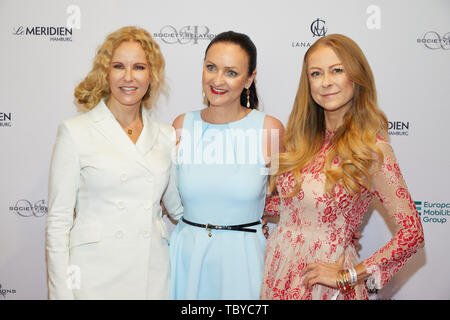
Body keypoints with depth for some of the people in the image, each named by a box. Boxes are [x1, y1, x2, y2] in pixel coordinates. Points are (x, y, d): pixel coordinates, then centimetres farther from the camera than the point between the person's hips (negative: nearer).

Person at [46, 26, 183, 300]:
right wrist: (61, 292, -8)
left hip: (154, 276, 3)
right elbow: (58, 221, -4)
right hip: (95, 278, -3)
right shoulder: (75, 132, -4)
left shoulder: (166, 136, 6)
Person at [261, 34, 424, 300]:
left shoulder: (372, 148, -15)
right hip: (276, 264, 5)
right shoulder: (303, 139, 1)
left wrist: (347, 275, -14)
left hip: (322, 280, -5)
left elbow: (412, 232, -15)